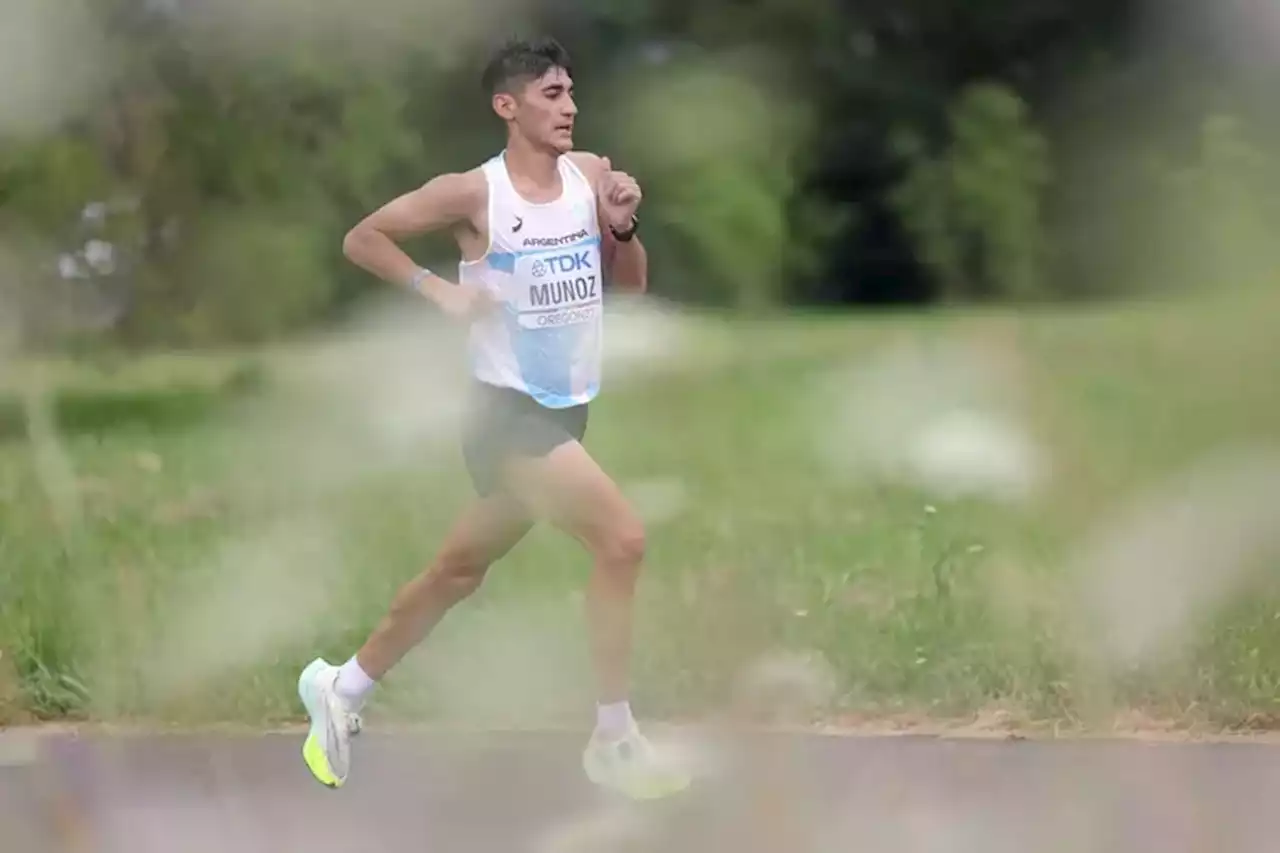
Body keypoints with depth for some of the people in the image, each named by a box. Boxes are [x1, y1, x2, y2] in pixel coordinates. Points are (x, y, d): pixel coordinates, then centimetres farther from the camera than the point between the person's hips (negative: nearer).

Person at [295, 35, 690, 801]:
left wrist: (623, 226, -10)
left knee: (460, 571, 18)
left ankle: (342, 689, 36)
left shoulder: (590, 174, 3)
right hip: (508, 409, -7)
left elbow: (632, 286, 9)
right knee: (624, 539, -20)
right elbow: (361, 238, -4)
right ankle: (615, 742, -11)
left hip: (567, 410, 7)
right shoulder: (473, 193, -13)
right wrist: (438, 289, -14)